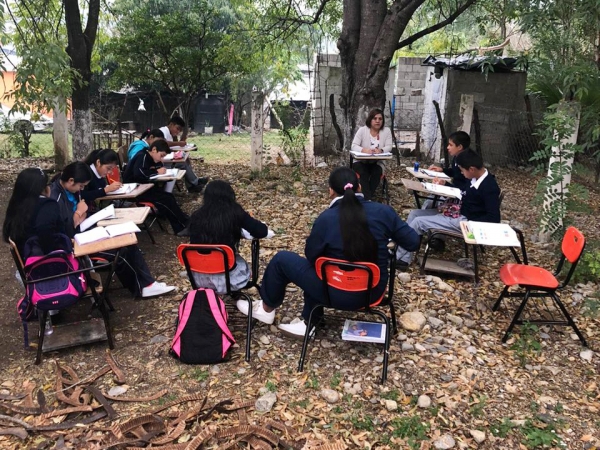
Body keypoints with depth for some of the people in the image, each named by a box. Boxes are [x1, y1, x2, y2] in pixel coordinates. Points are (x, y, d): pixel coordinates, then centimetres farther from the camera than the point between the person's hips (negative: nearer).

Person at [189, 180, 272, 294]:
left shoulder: (197, 216, -6)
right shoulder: (235, 212, -12)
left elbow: (194, 243, 6)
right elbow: (262, 231, -9)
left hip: (200, 277, 2)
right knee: (241, 262, 32)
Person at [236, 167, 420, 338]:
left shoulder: (326, 218, -17)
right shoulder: (383, 211, -9)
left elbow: (311, 255, -5)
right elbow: (413, 242, -2)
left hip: (341, 293, -5)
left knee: (281, 260, 11)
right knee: (314, 269, 29)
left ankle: (267, 309, 33)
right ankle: (309, 322, 31)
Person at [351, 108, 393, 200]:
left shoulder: (387, 131, 2)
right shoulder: (362, 130, -4)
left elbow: (389, 147, -4)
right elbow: (354, 146, -11)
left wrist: (381, 150, -29)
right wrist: (364, 150, -33)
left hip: (377, 163, 1)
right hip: (361, 162, -1)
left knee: (377, 173, -31)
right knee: (364, 173, -33)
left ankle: (366, 197, -23)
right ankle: (368, 199, -34)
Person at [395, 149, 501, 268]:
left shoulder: (490, 187, -22)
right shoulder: (476, 177, 3)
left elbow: (494, 218, -23)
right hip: (458, 213, 10)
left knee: (419, 222, -15)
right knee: (414, 213, 5)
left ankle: (398, 257, -3)